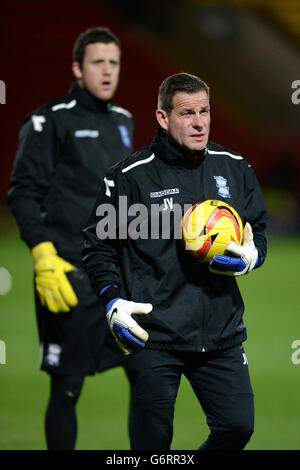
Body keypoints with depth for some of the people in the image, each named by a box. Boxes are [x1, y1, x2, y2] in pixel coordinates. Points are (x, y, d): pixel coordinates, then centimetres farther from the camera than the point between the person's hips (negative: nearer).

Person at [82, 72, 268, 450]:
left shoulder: (234, 169, 7)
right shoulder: (130, 177, -5)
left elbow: (259, 228, 18)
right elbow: (98, 245, 2)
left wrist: (251, 257, -5)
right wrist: (114, 302, -11)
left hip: (220, 332, 4)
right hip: (152, 336, -4)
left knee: (238, 427, 4)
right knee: (152, 441, 1)